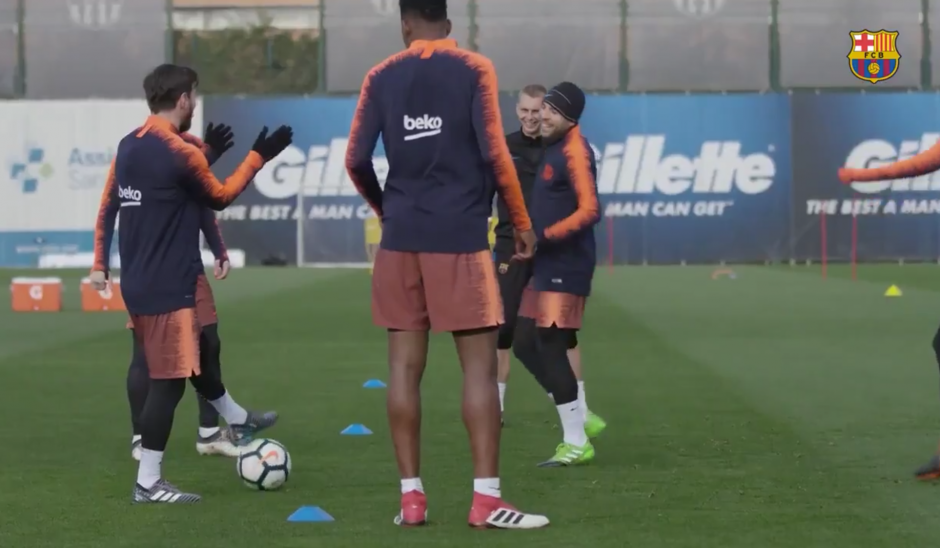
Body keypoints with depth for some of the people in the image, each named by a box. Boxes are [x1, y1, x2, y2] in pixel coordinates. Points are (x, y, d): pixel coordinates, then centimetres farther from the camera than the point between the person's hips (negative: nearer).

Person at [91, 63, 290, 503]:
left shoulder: (128, 147, 7)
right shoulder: (180, 154, -18)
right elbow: (220, 197, -2)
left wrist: (205, 152, 29)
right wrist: (259, 156, 10)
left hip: (138, 283, 9)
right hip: (167, 288, -9)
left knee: (192, 357, 27)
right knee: (169, 379, -4)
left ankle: (238, 420, 47)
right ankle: (148, 483, -3)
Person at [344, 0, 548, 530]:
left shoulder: (382, 77, 6)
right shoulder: (473, 69, -2)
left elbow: (357, 161, 2)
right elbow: (493, 153, -9)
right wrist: (521, 222, 3)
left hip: (401, 238, 3)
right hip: (460, 235, -3)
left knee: (405, 365, 6)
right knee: (480, 364, -2)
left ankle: (411, 496, 6)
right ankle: (486, 499, -6)